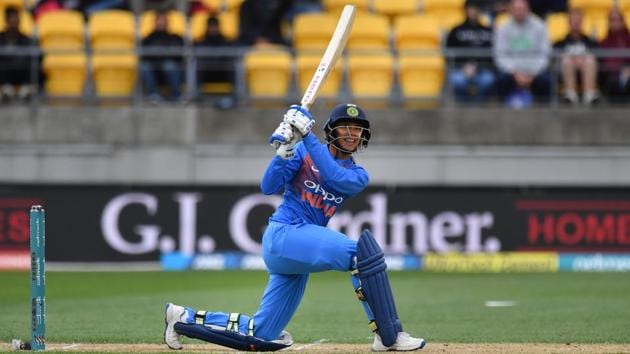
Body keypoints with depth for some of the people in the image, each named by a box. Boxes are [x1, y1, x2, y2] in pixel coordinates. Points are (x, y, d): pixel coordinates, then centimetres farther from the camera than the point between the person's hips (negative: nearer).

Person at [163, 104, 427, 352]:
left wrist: (306, 135, -16)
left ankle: (185, 318, 24)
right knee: (362, 249, -27)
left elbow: (335, 177, -13)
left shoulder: (357, 175, 11)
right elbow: (268, 187, -6)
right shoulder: (304, 151, 3)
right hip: (282, 234, -6)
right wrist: (284, 149, -18)